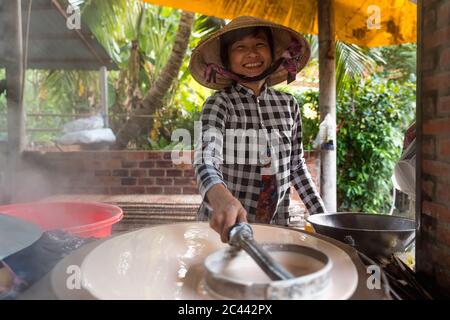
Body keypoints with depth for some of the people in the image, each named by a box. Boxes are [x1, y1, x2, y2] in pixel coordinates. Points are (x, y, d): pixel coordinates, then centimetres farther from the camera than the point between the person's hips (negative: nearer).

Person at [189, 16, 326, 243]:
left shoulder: (288, 104, 0)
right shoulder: (219, 103, -12)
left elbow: (296, 166, 9)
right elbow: (206, 161, -29)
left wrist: (323, 216, 6)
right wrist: (223, 200, -49)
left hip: (276, 226, 4)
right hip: (224, 227, -3)